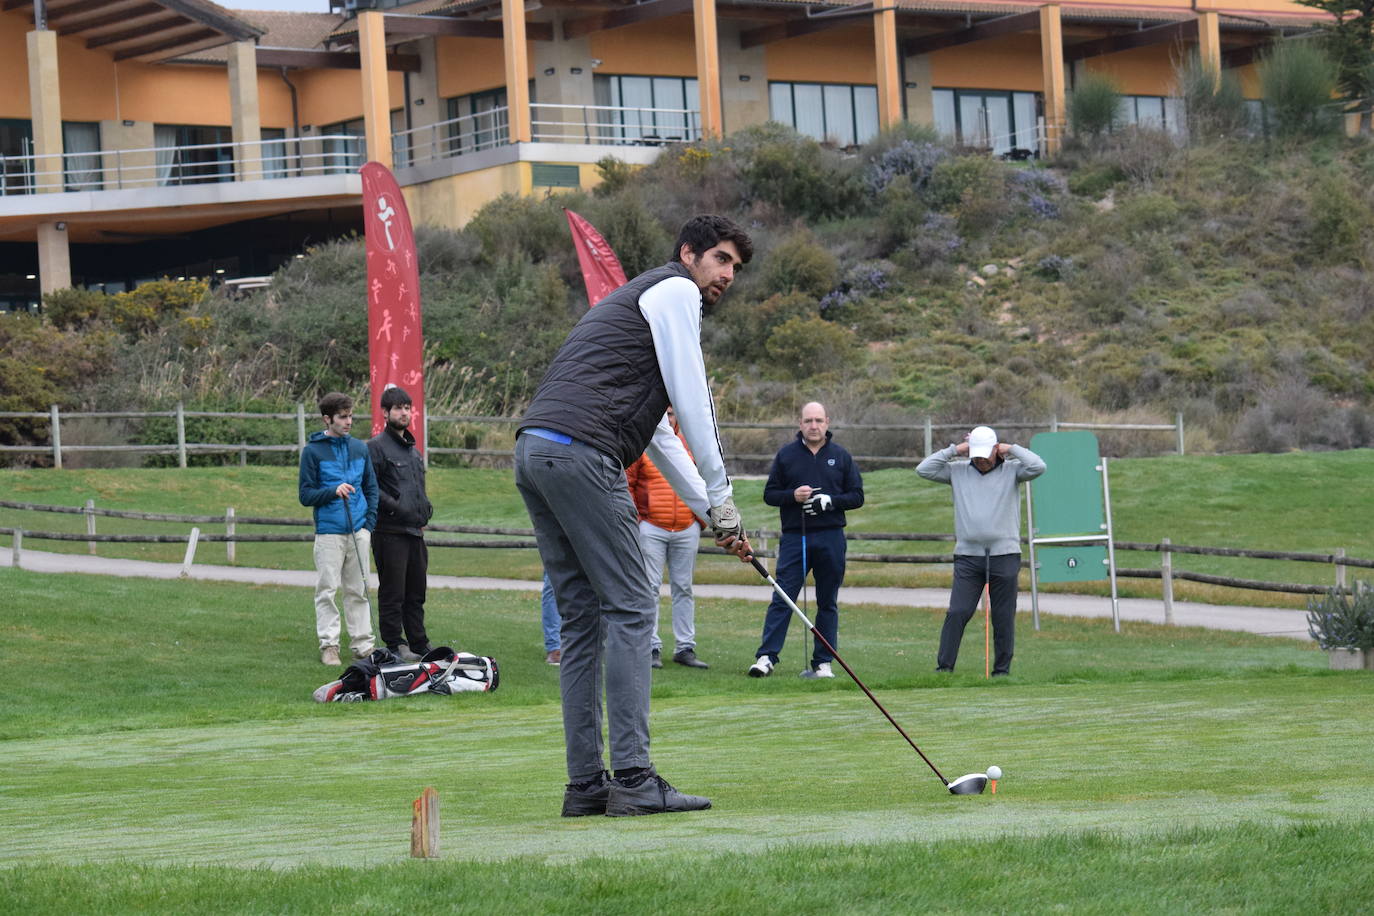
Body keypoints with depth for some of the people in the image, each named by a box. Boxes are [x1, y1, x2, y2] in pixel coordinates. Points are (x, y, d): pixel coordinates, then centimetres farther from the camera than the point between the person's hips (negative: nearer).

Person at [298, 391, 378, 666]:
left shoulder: (360, 448, 11)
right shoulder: (313, 451, -2)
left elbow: (371, 488, 18)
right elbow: (306, 495, -2)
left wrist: (370, 522, 7)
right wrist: (333, 491, -18)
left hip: (358, 530, 4)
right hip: (329, 532, -4)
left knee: (358, 590, 7)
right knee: (327, 590, -3)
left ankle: (362, 642, 11)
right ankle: (328, 644, 1)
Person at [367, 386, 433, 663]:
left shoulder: (411, 448, 20)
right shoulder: (376, 447, -6)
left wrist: (425, 510, 14)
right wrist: (394, 506, -18)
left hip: (414, 531, 8)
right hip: (390, 531, -8)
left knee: (416, 592, 13)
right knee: (392, 593, -4)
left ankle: (419, 644, 19)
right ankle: (394, 646, 0)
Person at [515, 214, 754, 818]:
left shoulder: (635, 301, 33)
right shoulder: (675, 291, 4)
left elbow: (659, 436, 35)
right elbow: (691, 401, -2)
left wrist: (709, 511, 32)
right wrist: (721, 498, 4)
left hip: (533, 452, 10)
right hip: (580, 452, -10)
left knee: (582, 618, 10)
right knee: (630, 608, -8)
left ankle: (586, 784, 8)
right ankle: (633, 779, -13)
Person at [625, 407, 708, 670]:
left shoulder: (689, 446, 11)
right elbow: (626, 483, 0)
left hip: (687, 530, 4)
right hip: (650, 529, -4)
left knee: (683, 589, 7)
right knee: (650, 588, -5)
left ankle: (685, 647, 10)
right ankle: (651, 647, -2)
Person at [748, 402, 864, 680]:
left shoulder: (841, 457, 8)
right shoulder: (786, 455, 7)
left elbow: (857, 496, 7)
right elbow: (769, 494, 7)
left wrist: (830, 501, -11)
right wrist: (793, 496, -13)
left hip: (830, 539, 1)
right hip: (794, 537, -1)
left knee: (828, 603, 5)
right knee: (782, 599, -8)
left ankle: (823, 663, 10)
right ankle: (766, 657, -10)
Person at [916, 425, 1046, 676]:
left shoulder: (1011, 470, 6)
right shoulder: (957, 471, 10)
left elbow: (1038, 467, -10)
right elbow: (924, 469, 3)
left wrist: (1011, 449, -1)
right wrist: (953, 451, 2)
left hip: (1005, 554, -1)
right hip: (968, 556, 1)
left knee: (1003, 617, 3)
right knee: (957, 613, -7)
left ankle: (1002, 669, 11)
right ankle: (944, 666, -4)